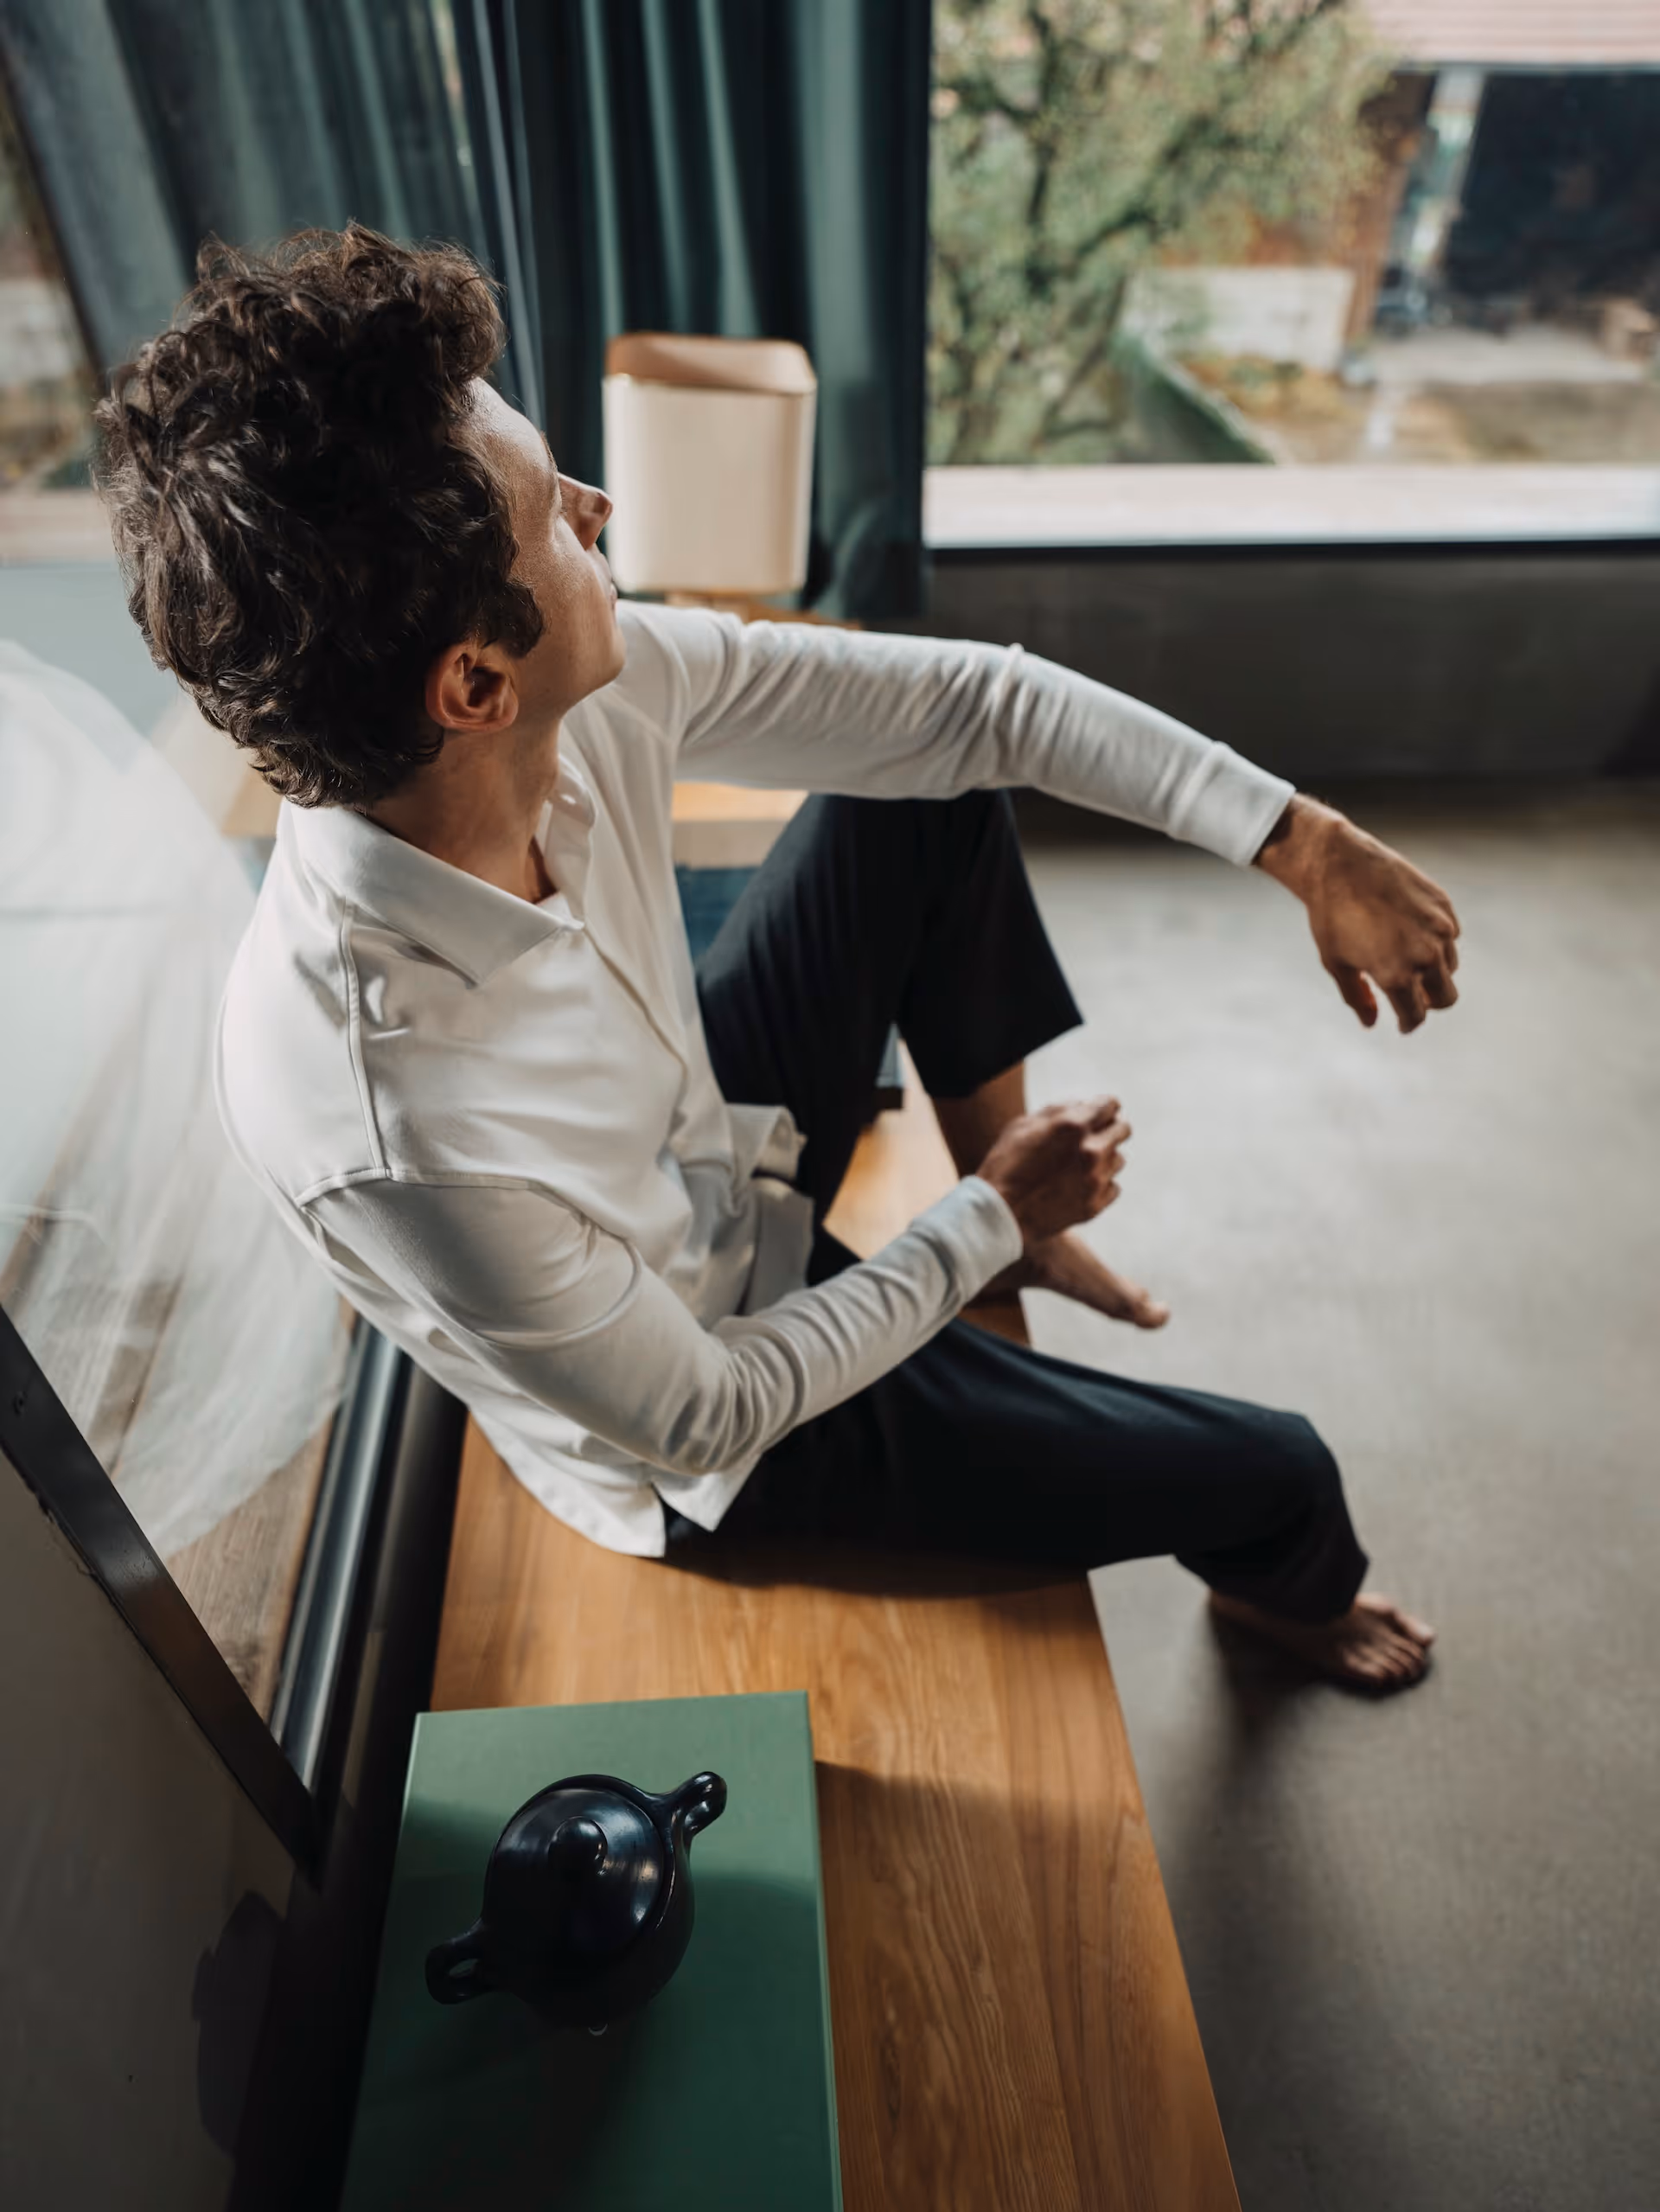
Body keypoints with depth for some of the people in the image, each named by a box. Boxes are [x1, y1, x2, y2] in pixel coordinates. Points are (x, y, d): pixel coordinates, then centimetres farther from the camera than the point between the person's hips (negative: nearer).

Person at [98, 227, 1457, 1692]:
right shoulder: (394, 1134, -42)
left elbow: (977, 699, -16)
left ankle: (1011, 1207, 15)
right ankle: (1281, 1583, 44)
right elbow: (707, 1416, -24)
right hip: (720, 1450, -5)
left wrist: (1307, 847, -17)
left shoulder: (599, 686, -26)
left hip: (716, 1150, 6)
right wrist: (987, 1225, -14)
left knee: (937, 782, -1)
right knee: (1283, 1476, 1)